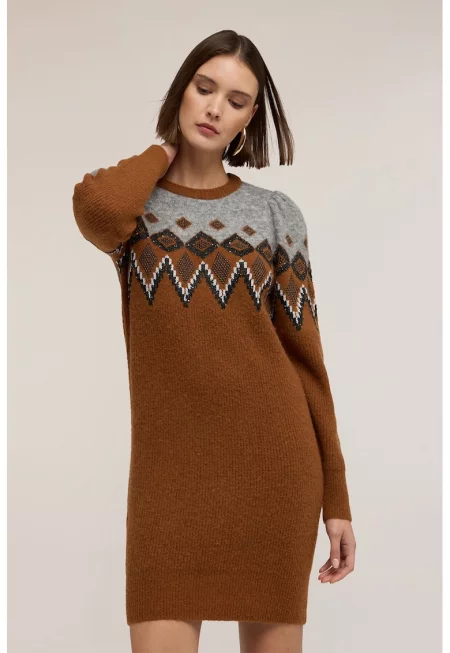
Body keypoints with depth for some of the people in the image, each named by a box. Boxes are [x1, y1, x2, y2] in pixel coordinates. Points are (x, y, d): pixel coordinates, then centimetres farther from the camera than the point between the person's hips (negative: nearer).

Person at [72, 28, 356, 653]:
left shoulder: (275, 213, 5)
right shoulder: (130, 200, 4)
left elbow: (305, 354, 4)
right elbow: (95, 209, -22)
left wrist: (336, 497, 2)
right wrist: (166, 147, -1)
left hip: (272, 463, 1)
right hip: (172, 469, 0)